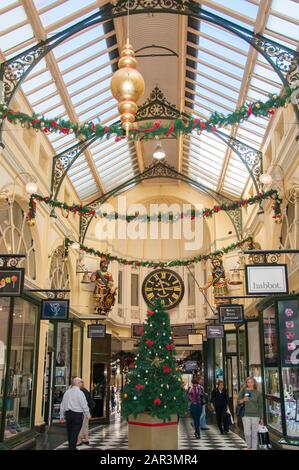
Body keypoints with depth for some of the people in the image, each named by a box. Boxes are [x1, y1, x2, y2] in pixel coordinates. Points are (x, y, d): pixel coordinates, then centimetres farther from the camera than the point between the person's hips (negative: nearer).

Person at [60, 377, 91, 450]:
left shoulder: (67, 392, 7)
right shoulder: (79, 393, -11)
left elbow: (62, 405, 12)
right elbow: (84, 405, -10)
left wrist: (62, 416, 19)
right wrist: (88, 415, 4)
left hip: (68, 414, 6)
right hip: (77, 415, -6)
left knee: (70, 432, 16)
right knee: (74, 433, -1)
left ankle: (72, 447, 27)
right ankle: (72, 448, 0)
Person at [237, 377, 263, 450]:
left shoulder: (258, 393, 2)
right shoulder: (244, 391, 2)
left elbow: (260, 406, 5)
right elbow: (238, 401, 4)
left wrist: (261, 418, 5)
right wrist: (243, 400, -17)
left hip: (255, 416, 0)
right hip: (246, 415, 0)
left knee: (254, 434, 1)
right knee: (247, 433, 0)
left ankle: (254, 448, 11)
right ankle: (249, 447, 21)